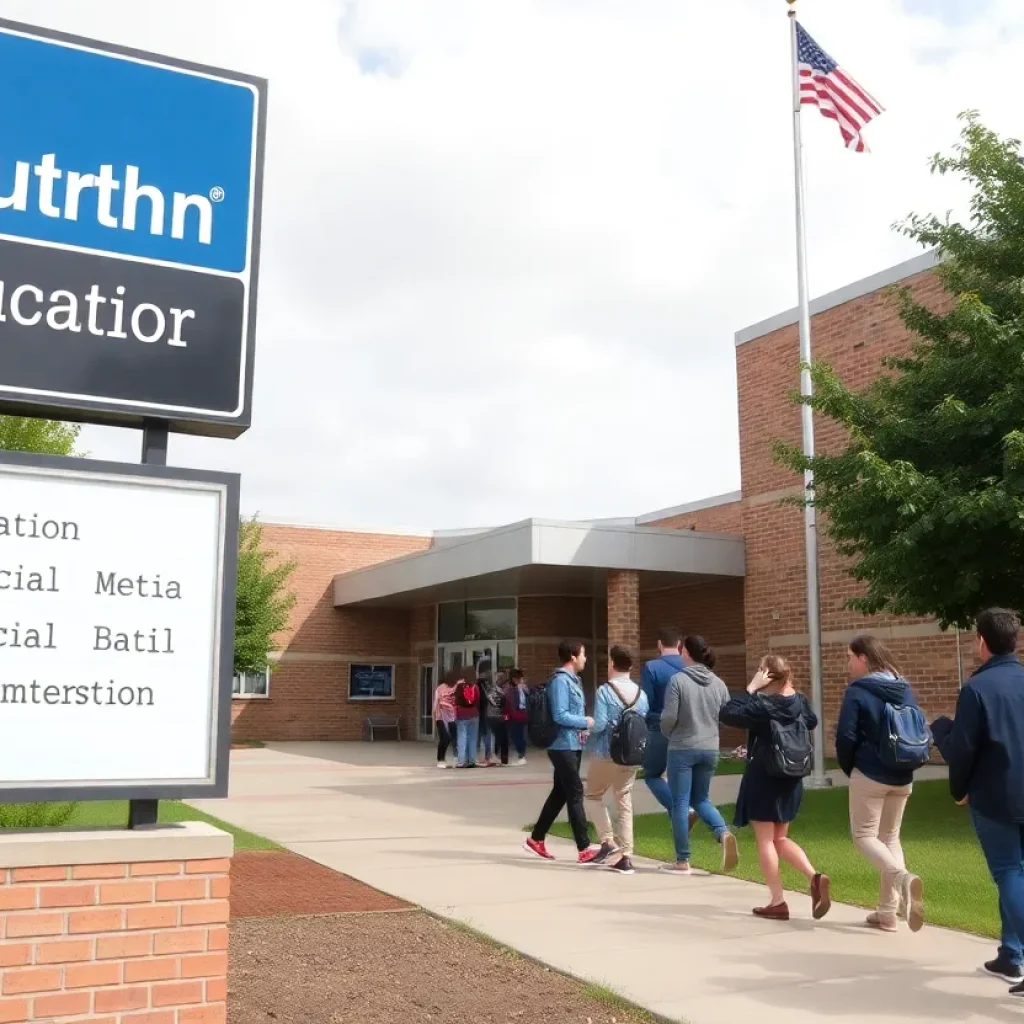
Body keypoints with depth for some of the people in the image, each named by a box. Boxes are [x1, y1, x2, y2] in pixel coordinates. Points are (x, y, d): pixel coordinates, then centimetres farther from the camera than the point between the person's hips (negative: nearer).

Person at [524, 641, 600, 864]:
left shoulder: (574, 679, 14)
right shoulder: (560, 680, -17)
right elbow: (560, 716, -22)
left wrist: (582, 727, 2)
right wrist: (586, 722, -14)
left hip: (573, 745, 10)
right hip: (563, 746, -10)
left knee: (560, 793, 14)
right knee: (575, 794, -8)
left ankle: (536, 839, 24)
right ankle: (585, 849, -5)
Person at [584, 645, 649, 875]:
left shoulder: (605, 691, -14)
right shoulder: (641, 693, 3)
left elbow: (599, 724, -19)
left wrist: (588, 725, 2)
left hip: (605, 754, -4)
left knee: (594, 796, 17)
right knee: (625, 804, 9)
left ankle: (608, 841, 4)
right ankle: (626, 857, 6)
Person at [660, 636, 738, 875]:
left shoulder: (678, 680, -12)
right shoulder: (718, 683, 3)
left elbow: (669, 717, -14)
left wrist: (667, 734, 7)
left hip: (682, 749, -5)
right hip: (710, 750, 5)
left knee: (680, 803, 4)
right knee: (700, 798, 21)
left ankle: (682, 861, 7)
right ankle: (724, 832, -5)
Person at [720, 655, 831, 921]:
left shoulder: (761, 704, -18)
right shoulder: (799, 701, 3)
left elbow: (727, 714, -23)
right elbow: (812, 722, 23)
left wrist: (751, 688, -19)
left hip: (763, 778, -7)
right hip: (791, 779, 7)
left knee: (765, 840, 3)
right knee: (780, 838, 18)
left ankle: (778, 902, 4)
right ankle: (815, 877, -2)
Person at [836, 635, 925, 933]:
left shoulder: (857, 691, -12)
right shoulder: (906, 690, 7)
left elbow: (846, 737, -15)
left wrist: (848, 768, 2)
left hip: (869, 774, -6)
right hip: (902, 776, 6)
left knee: (864, 835, 6)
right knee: (890, 836, 15)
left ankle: (902, 878, -21)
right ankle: (888, 911, 13)